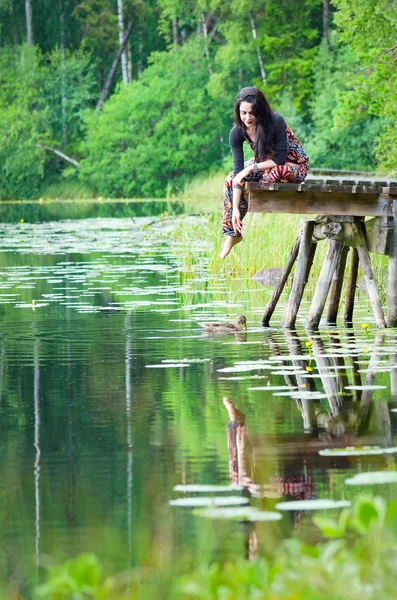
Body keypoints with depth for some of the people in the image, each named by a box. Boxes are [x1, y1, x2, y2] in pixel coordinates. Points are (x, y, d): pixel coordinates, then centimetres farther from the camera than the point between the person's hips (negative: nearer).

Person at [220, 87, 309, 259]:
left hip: (295, 165, -6)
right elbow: (238, 170, -19)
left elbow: (280, 159, -27)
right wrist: (235, 209, -24)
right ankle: (232, 233, 5)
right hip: (267, 162, 6)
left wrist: (251, 169, -29)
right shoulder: (237, 132, -18)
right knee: (230, 181, -6)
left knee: (276, 171, -36)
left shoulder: (275, 121, -30)